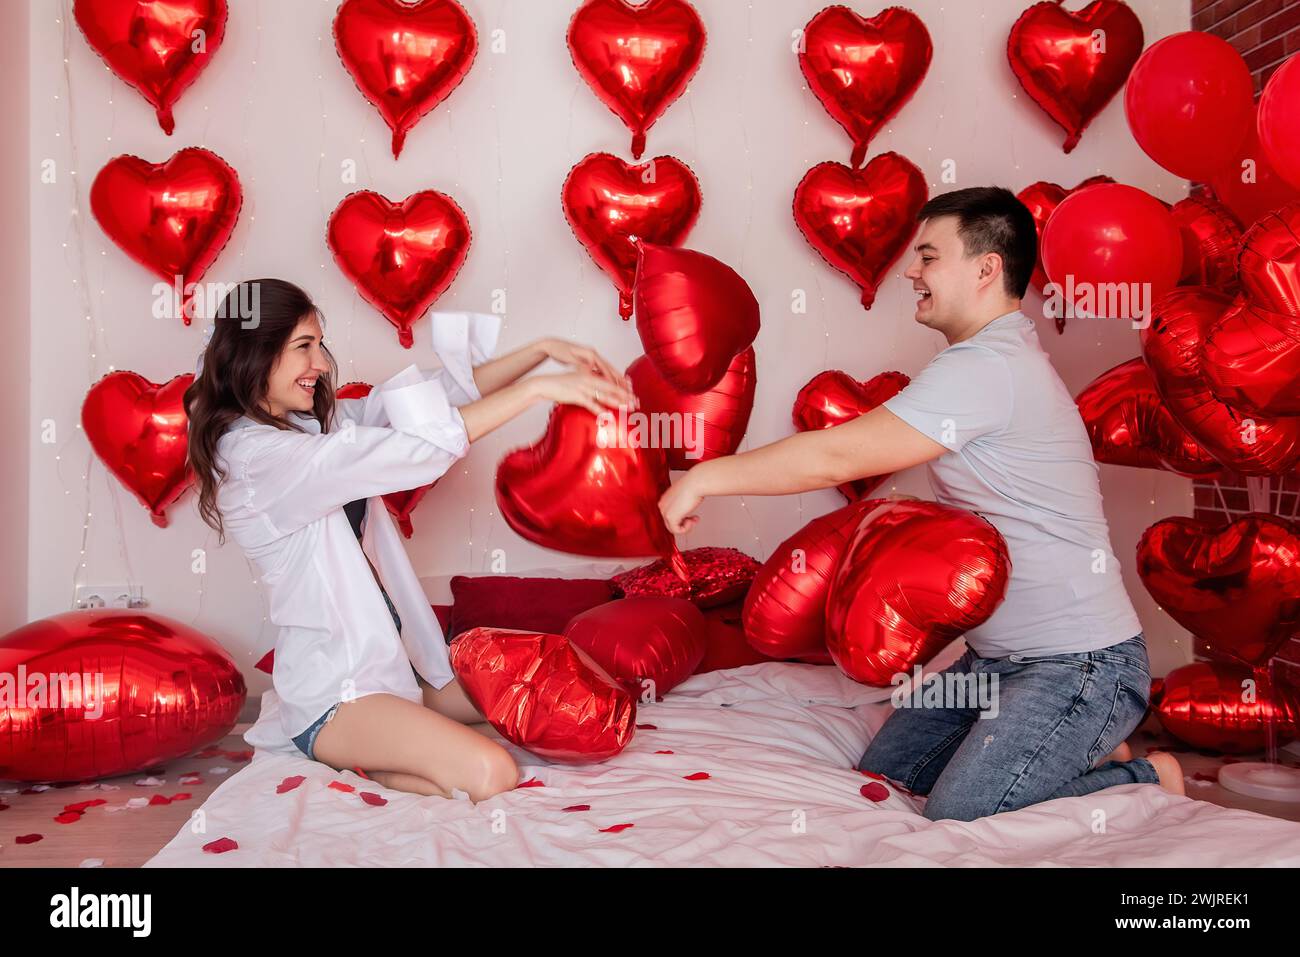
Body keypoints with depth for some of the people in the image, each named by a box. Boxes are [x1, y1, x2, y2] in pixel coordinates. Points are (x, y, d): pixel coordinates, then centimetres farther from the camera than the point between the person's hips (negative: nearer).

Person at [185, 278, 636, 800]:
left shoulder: (317, 420, 7)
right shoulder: (252, 453, -19)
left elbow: (443, 391, 2)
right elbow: (415, 448, -27)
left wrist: (542, 350, -10)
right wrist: (538, 389, -25)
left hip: (394, 654, 9)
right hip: (334, 691, -9)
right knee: (489, 773, -26)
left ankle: (371, 745, 10)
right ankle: (347, 755, -1)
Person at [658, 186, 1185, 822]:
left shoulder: (986, 367, -22)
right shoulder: (1001, 358, 13)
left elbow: (837, 457, -25)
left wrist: (704, 477, -16)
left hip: (1079, 664, -10)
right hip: (998, 654, 10)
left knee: (957, 821, -16)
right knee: (884, 771, 8)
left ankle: (1143, 777, 6)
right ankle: (1084, 753, 18)